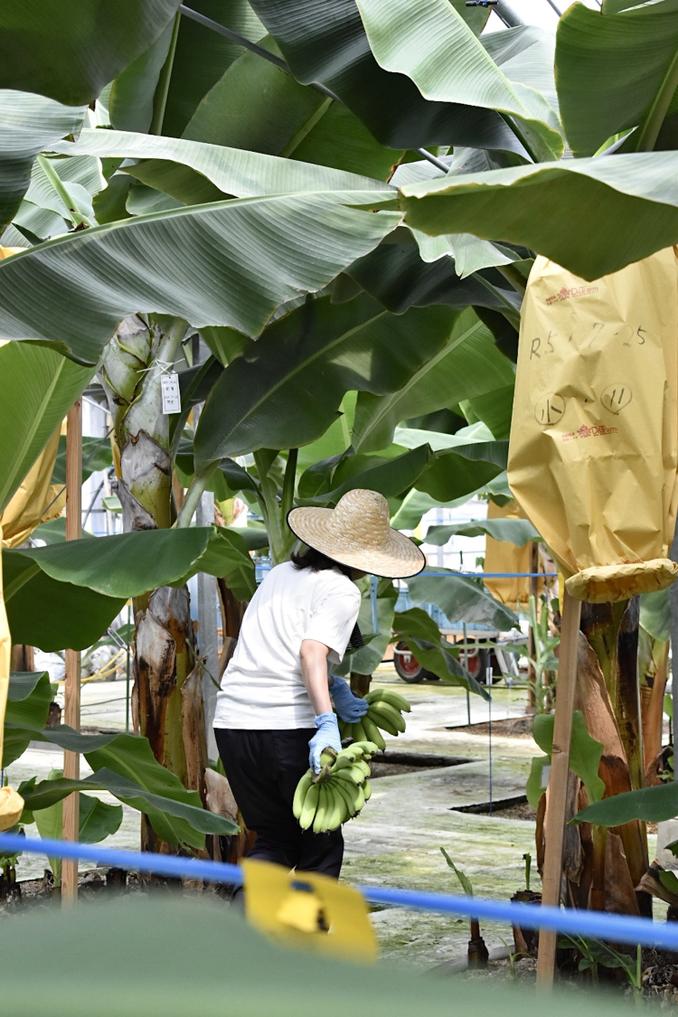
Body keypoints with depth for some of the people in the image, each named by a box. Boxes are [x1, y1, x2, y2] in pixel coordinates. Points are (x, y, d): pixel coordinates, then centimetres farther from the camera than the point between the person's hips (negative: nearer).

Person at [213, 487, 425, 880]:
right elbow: (312, 651, -19)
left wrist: (335, 689, 23)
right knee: (321, 847, 11)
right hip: (288, 725, -6)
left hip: (232, 719, 6)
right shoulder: (342, 590, -3)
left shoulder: (282, 573, 18)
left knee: (276, 840, 19)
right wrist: (327, 722, -28)